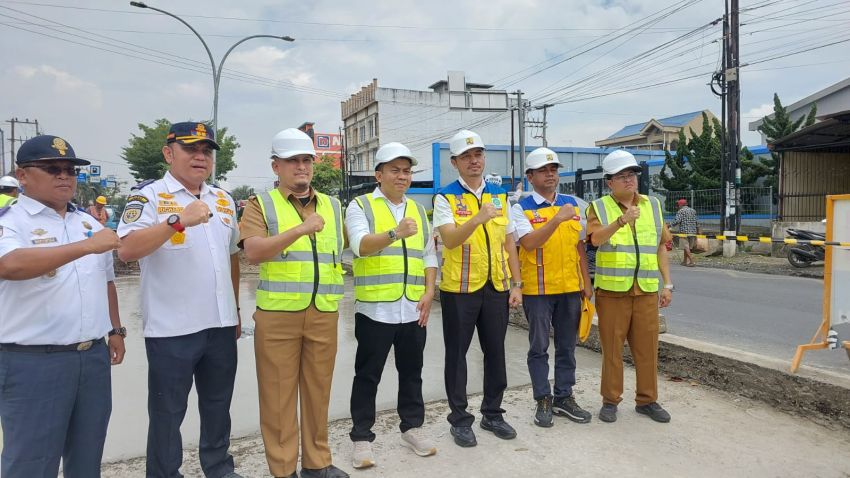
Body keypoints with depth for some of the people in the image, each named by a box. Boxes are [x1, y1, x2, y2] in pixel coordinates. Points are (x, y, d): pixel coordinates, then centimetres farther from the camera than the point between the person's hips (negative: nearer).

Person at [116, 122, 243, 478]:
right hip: (171, 328, -5)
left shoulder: (223, 200, 12)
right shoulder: (149, 196, -6)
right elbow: (127, 250, -21)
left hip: (221, 325, 6)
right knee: (167, 412, 8)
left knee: (218, 404, 18)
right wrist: (178, 220, -31)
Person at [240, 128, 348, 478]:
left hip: (324, 315, 4)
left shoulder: (333, 206, 12)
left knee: (318, 390, 13)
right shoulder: (261, 205, -1)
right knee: (278, 393, 5)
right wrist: (300, 230, -25)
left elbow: (346, 246, 20)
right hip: (277, 315, -3)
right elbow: (253, 252, -16)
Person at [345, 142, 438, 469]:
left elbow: (429, 256, 14)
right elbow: (361, 245, -20)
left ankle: (412, 428, 29)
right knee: (367, 376, 5)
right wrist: (395, 233, -36)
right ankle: (362, 438, 17)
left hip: (414, 310, 5)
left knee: (411, 372, 14)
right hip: (375, 309, -5)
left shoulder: (418, 211, 15)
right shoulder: (360, 206, -2)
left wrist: (429, 293, 1)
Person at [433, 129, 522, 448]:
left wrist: (516, 284, 7)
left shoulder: (500, 196, 10)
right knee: (457, 354, 6)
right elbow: (450, 240, -20)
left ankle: (493, 413, 29)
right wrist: (477, 220, -37)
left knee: (495, 352, 12)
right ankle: (460, 419, 21)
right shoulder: (445, 198, -5)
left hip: (497, 287, 4)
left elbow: (509, 244, 12)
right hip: (459, 289, -4)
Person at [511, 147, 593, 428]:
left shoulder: (573, 204, 10)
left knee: (567, 347, 13)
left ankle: (564, 398, 26)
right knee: (539, 348, 6)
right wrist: (557, 219, -28)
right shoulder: (521, 209, -4)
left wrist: (586, 283, 9)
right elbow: (529, 243, -20)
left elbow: (580, 246, 13)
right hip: (537, 289, -4)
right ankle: (543, 401, 18)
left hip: (570, 288, 4)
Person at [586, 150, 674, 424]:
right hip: (611, 289, -3)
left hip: (646, 290, 3)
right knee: (612, 348, 4)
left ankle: (647, 400, 23)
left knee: (647, 347, 8)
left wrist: (667, 284, 10)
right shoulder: (599, 207, 0)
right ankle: (610, 400, 18)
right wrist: (621, 221, -36)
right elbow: (596, 238, -19)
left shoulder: (653, 205, 12)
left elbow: (661, 246, 15)